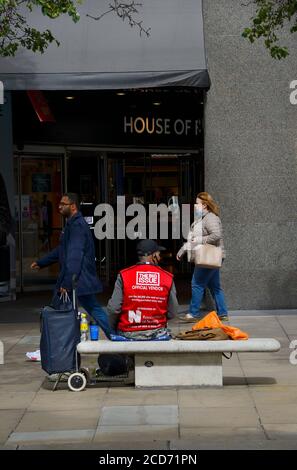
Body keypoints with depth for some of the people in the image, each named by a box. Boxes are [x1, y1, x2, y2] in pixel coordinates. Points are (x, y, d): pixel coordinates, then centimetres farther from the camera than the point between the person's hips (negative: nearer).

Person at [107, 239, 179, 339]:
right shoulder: (168, 278, -4)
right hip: (157, 333, 2)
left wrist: (112, 329, 7)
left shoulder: (124, 276, -9)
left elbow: (113, 309, -12)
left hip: (128, 334, -2)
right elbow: (172, 313, -1)